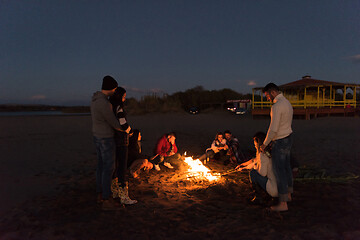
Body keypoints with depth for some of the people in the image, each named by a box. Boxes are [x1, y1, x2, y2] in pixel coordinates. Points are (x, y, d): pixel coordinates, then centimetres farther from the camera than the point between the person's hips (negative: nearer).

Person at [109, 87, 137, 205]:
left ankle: (114, 191, 27)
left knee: (115, 165, 16)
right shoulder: (119, 107, -19)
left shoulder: (110, 106, 10)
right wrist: (128, 128, -1)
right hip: (121, 140, -10)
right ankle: (124, 197, 1)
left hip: (114, 138, 10)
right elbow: (124, 126, -23)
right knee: (122, 167, -5)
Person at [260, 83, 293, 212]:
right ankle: (288, 194, 35)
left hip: (280, 142, -10)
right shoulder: (287, 103, 9)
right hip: (288, 138, 10)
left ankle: (283, 203, 7)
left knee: (279, 171, -1)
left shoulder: (276, 106, -24)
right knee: (286, 167, 20)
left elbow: (273, 129, -27)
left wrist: (264, 144, -14)